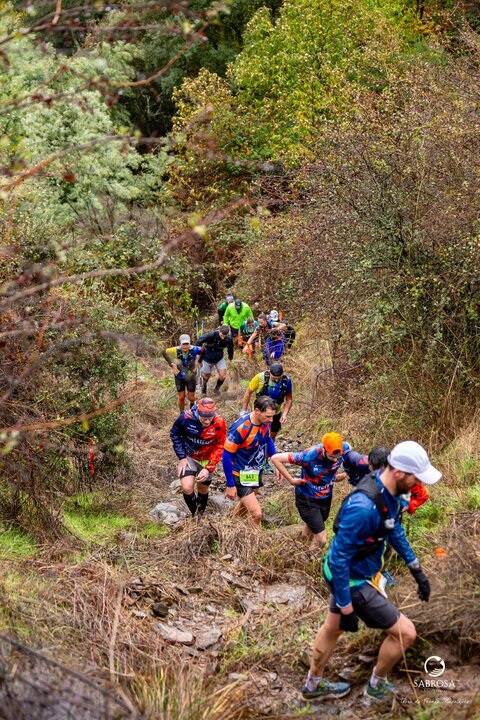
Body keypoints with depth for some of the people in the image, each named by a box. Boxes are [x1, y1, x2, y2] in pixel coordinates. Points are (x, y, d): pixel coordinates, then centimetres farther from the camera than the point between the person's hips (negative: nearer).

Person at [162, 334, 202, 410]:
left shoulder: (193, 349, -23)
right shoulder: (176, 350, -23)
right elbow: (164, 352, -10)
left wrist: (198, 362, -5)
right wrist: (171, 364, -15)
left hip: (190, 376, 0)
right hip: (179, 377, 0)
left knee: (191, 397, 6)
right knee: (181, 398, 5)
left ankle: (192, 404, 42)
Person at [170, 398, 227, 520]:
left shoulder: (219, 423, -27)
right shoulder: (186, 417, -28)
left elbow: (219, 447, -14)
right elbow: (175, 434, -7)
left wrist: (208, 468, -19)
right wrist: (182, 458, -9)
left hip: (207, 460, 1)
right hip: (189, 457, -1)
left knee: (203, 490, 17)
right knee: (187, 488, -19)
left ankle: (201, 514, 44)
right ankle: (194, 514, 6)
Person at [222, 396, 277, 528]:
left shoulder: (265, 422, -11)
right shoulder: (240, 428, -32)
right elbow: (226, 456, -23)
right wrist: (230, 485, -18)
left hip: (257, 472, 7)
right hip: (242, 477, -7)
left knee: (246, 506, 26)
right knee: (256, 514, -15)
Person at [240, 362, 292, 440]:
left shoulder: (286, 381, -16)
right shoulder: (260, 377, -22)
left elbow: (289, 399, -2)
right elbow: (248, 393, -8)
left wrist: (284, 414, -14)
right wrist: (244, 411, -4)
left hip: (275, 415, 2)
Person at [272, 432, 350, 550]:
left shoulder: (343, 449, -24)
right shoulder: (309, 456, -37)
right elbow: (275, 458, -32)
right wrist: (291, 480, -23)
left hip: (326, 497, 5)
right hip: (308, 500, -5)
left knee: (312, 528, 27)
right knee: (321, 539, -3)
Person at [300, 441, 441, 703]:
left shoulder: (389, 490, -10)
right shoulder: (363, 507, -38)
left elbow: (394, 529, 10)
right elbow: (339, 557, -30)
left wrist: (416, 569, 13)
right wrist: (345, 607, -22)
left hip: (350, 571, 9)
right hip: (350, 580, -9)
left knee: (333, 627, 27)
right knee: (405, 632, -1)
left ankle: (313, 685, 50)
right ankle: (376, 686, 25)